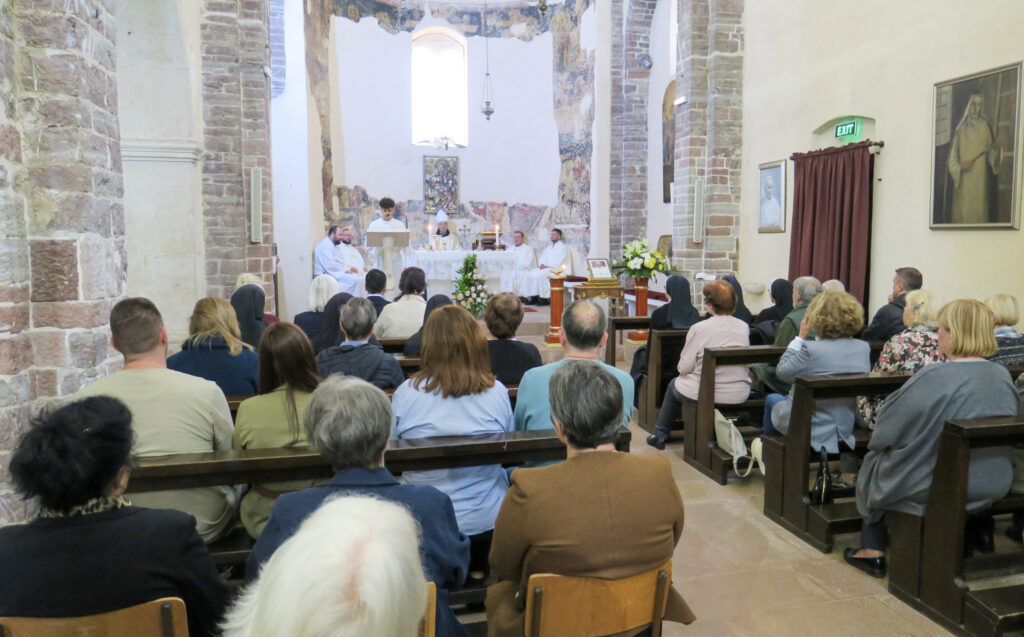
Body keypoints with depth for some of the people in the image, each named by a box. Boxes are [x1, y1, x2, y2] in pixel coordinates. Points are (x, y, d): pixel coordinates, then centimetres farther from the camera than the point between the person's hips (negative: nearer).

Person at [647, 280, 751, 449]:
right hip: (740, 396, 5)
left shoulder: (699, 328, -18)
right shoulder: (744, 327, -2)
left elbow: (683, 368, -12)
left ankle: (660, 436, 39)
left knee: (673, 386, 27)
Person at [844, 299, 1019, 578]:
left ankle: (873, 552, 27)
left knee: (873, 460, 20)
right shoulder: (1003, 375, -3)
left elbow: (886, 433, -18)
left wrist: (877, 439, 6)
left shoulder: (934, 377, -26)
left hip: (935, 489, -7)